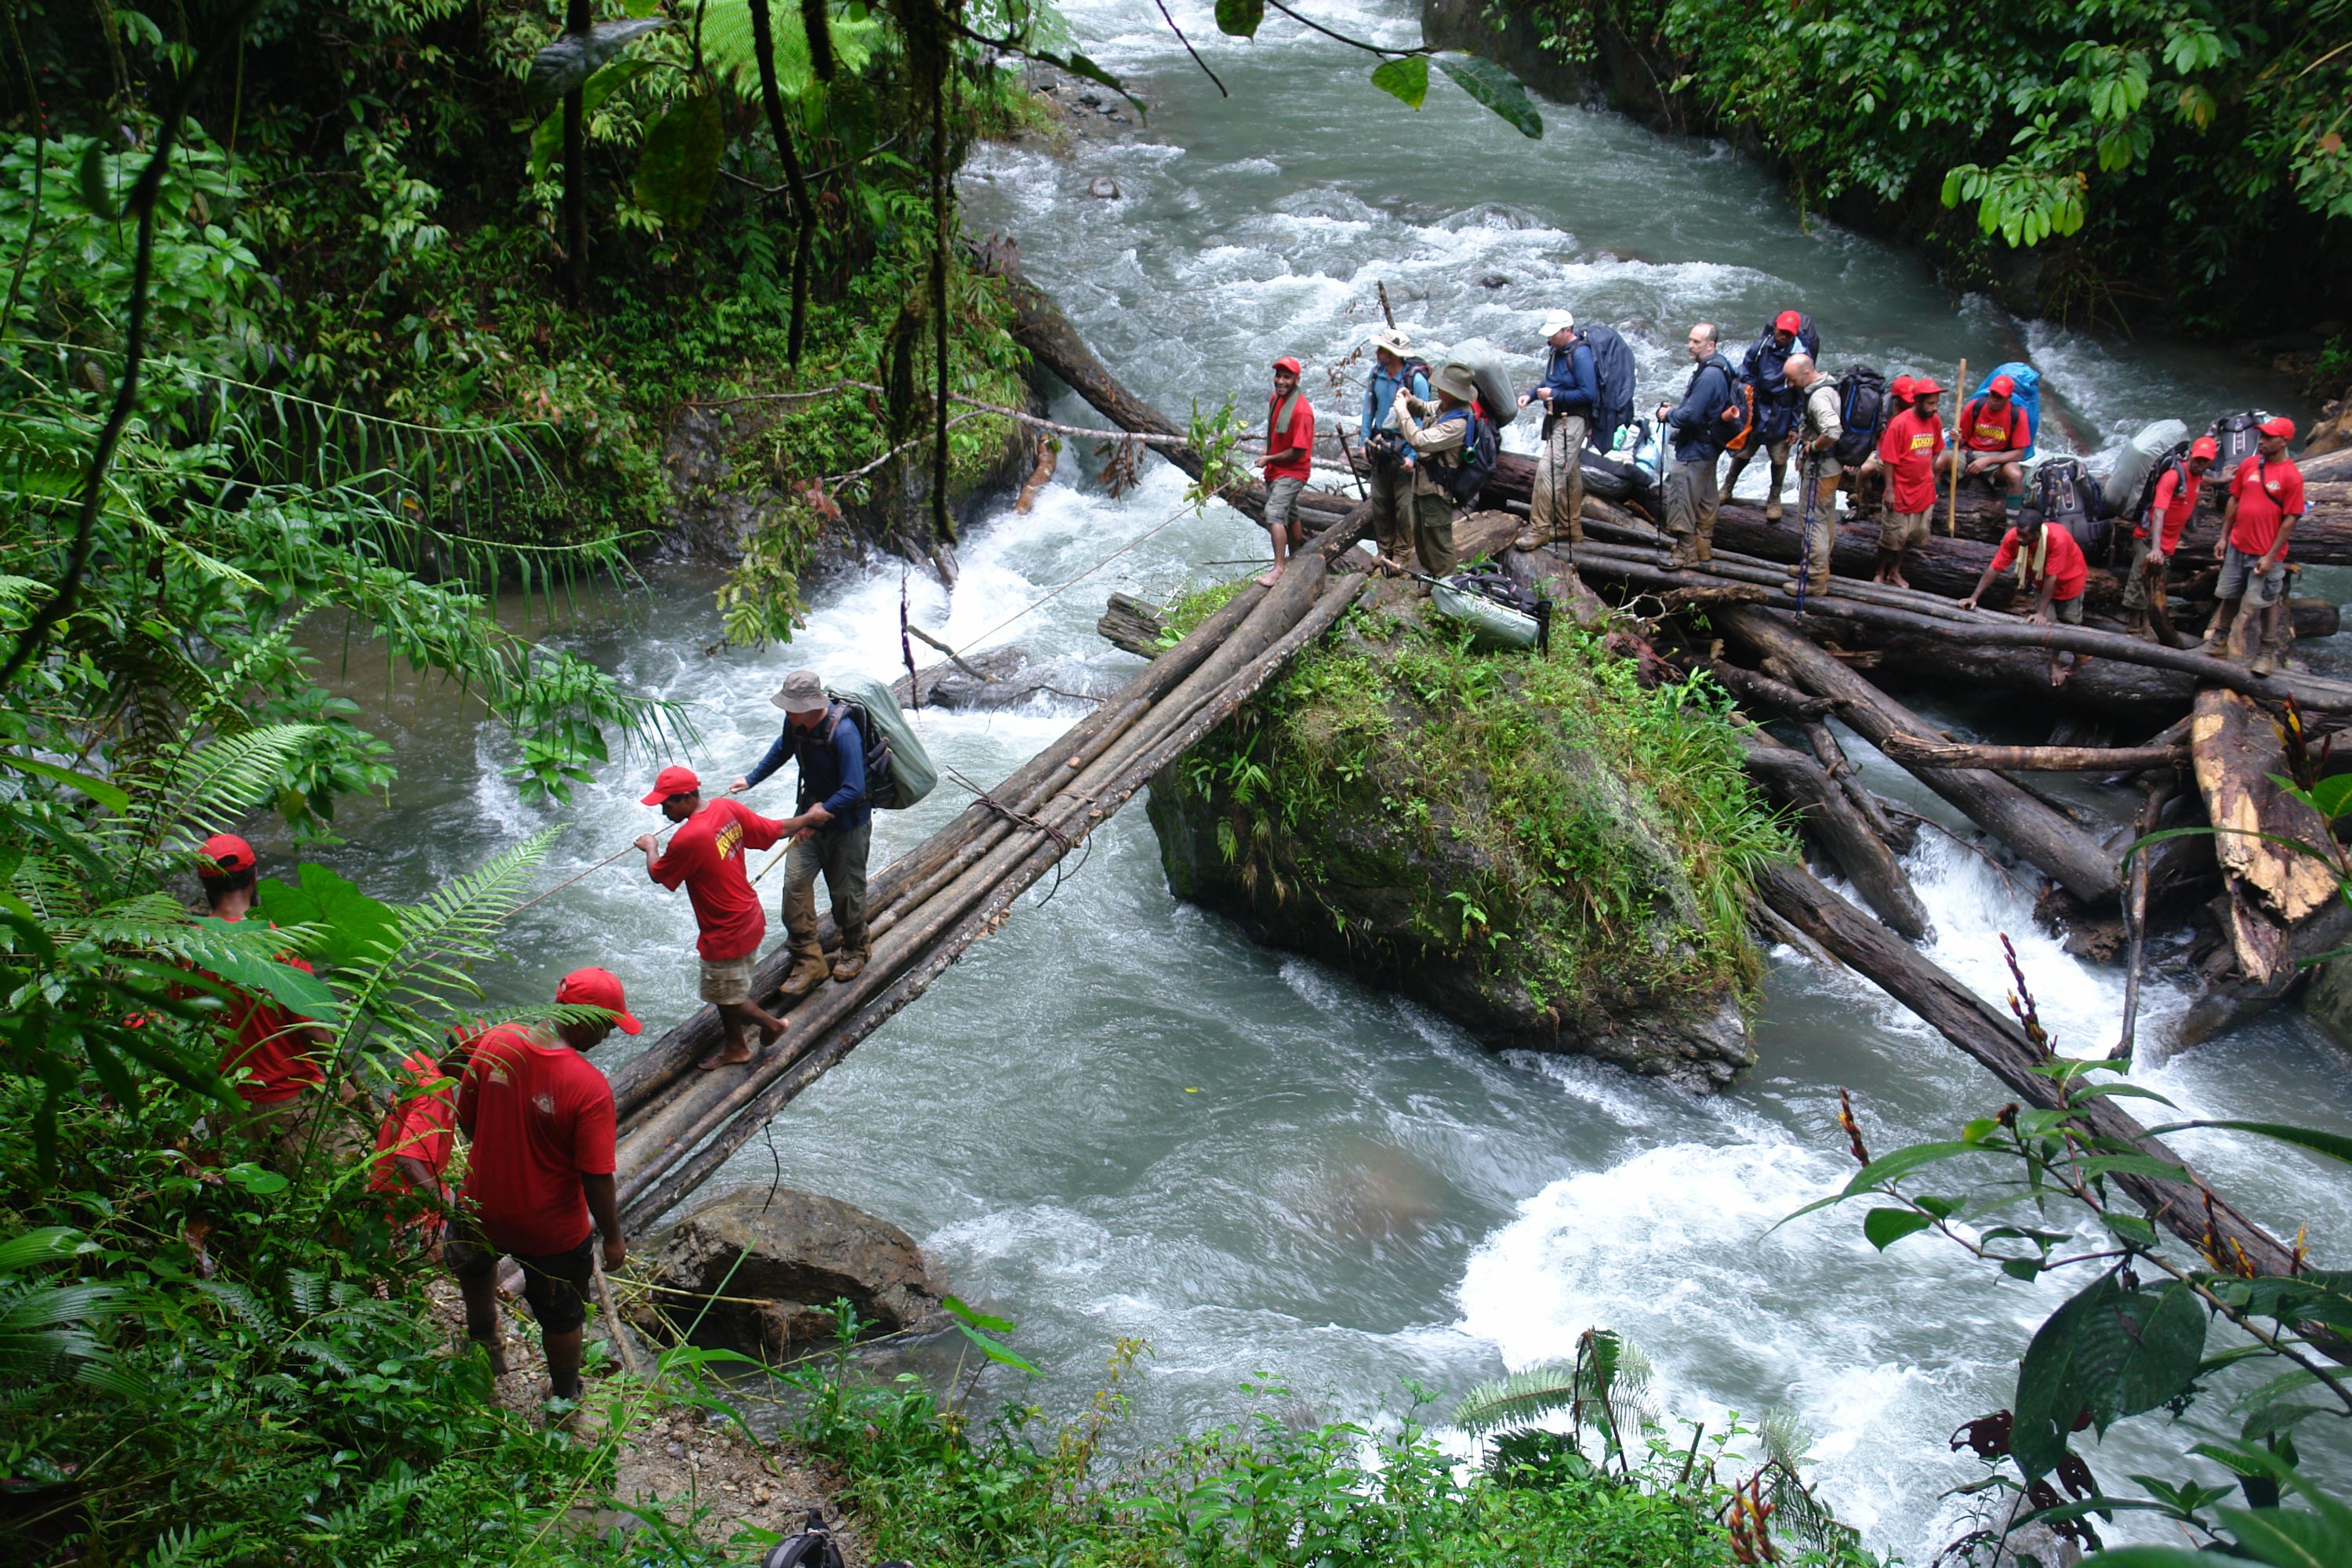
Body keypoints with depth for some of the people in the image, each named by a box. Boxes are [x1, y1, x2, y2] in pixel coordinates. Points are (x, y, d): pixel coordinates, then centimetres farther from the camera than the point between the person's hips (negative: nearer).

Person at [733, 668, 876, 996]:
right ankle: (808, 961, 7)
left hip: (847, 822, -6)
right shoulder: (796, 722, -9)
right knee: (795, 880, -3)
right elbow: (783, 749, 16)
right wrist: (750, 779, 20)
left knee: (845, 889, 8)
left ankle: (855, 948, 37)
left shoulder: (843, 731, -32)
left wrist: (815, 817, -32)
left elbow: (853, 791, -32)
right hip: (811, 811, 6)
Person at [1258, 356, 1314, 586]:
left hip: (1292, 472, -9)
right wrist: (1268, 453, 5)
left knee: (1274, 513, -23)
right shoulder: (1275, 399, 2)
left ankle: (1279, 567, -23)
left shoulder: (1301, 410, -24)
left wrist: (1270, 459, -15)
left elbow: (1298, 451, -24)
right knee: (1289, 516, 23)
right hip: (1275, 470, 9)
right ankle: (1294, 560, 40)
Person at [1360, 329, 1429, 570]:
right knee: (1379, 500, 12)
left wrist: (1412, 454, -19)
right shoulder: (1376, 372, -1)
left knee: (1404, 504, -1)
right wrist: (1365, 441, 7)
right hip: (1379, 445, 6)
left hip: (1402, 448, -6)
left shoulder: (1416, 379, -18)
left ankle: (1402, 553, 12)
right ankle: (1384, 549, 26)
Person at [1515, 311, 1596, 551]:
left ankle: (1539, 530, -12)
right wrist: (1531, 394, 4)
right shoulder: (1558, 351, 8)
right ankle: (1571, 528, 28)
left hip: (1572, 421, -10)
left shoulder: (1581, 354, -19)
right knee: (1570, 475, 17)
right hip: (1558, 420, 10)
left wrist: (1554, 395, -20)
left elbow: (1588, 394, -23)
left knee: (1548, 469, -15)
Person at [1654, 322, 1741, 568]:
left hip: (1695, 450, -11)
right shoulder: (1719, 368, 8)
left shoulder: (1709, 376, -24)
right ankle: (1703, 545, 29)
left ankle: (1685, 550, -2)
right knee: (1706, 497, 18)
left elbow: (1691, 415, -25)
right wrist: (1675, 410, 7)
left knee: (1682, 498, -6)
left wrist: (1669, 415, -9)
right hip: (1707, 446, 11)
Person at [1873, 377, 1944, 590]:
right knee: (1894, 534, 5)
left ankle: (1895, 571, 29)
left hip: (1924, 490, 5)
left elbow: (1935, 452, 13)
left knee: (1914, 533, 13)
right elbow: (1889, 460, -15)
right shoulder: (1900, 423, -17)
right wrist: (1889, 490, -15)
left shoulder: (1935, 421, 0)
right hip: (1902, 490, -5)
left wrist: (1931, 477, 11)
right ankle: (1880, 573, 22)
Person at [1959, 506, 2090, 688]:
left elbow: (2051, 578, -38)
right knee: (2047, 623, -2)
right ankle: (2054, 663, 16)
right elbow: (1994, 568, -26)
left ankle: (2080, 654, 37)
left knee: (2070, 622, 9)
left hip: (2069, 579, -3)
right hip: (2041, 582, 3)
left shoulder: (2057, 539, -43)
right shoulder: (2013, 537, -31)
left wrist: (2041, 613, -34)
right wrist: (1974, 597, -28)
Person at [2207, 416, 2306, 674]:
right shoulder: (2249, 465, 2)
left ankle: (2271, 651, 17)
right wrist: (2224, 537, 9)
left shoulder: (2292, 476, -13)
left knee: (2267, 602, 4)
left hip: (2265, 554, -5)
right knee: (2229, 596, 16)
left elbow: (2290, 520, -12)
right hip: (2237, 546, 5)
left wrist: (2271, 556, -14)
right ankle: (2219, 637, 32)